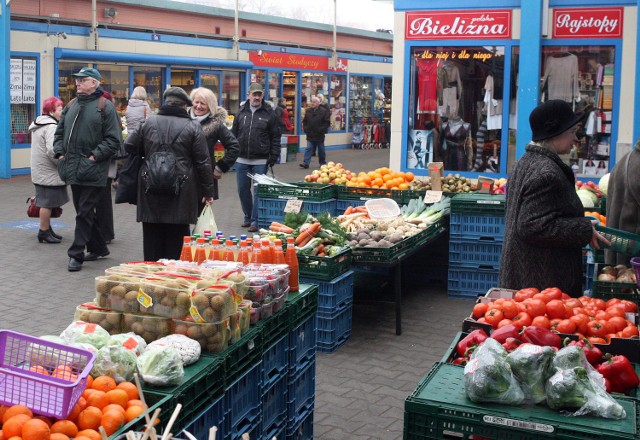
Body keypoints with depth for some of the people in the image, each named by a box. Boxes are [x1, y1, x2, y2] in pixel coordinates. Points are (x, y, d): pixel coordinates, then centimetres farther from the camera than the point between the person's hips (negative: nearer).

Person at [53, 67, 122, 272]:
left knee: (85, 213, -5)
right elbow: (60, 132, 23)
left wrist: (94, 156, -15)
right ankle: (98, 248, 27)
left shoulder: (105, 106, -6)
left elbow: (113, 140, -11)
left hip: (92, 170, -7)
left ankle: (76, 254, 0)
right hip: (73, 169, 7)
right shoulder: (71, 105, 15)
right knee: (83, 211, 14)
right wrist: (60, 152, 8)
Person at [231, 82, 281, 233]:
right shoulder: (241, 112, 8)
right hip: (242, 159, 4)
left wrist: (274, 156, -8)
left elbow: (275, 137, -2)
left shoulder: (269, 113, -1)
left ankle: (255, 220, 6)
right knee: (243, 190, 10)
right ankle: (248, 216, 26)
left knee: (259, 191, 0)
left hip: (261, 161, -4)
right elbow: (234, 134, 12)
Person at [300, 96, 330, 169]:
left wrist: (322, 130, -14)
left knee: (321, 150, 9)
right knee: (308, 149, -6)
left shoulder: (323, 111, -5)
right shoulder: (308, 111, 7)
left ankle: (322, 163, 22)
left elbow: (327, 122, -6)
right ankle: (306, 163, -10)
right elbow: (304, 121, 16)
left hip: (319, 135, -2)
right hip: (310, 135, 2)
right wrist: (305, 129, 3)